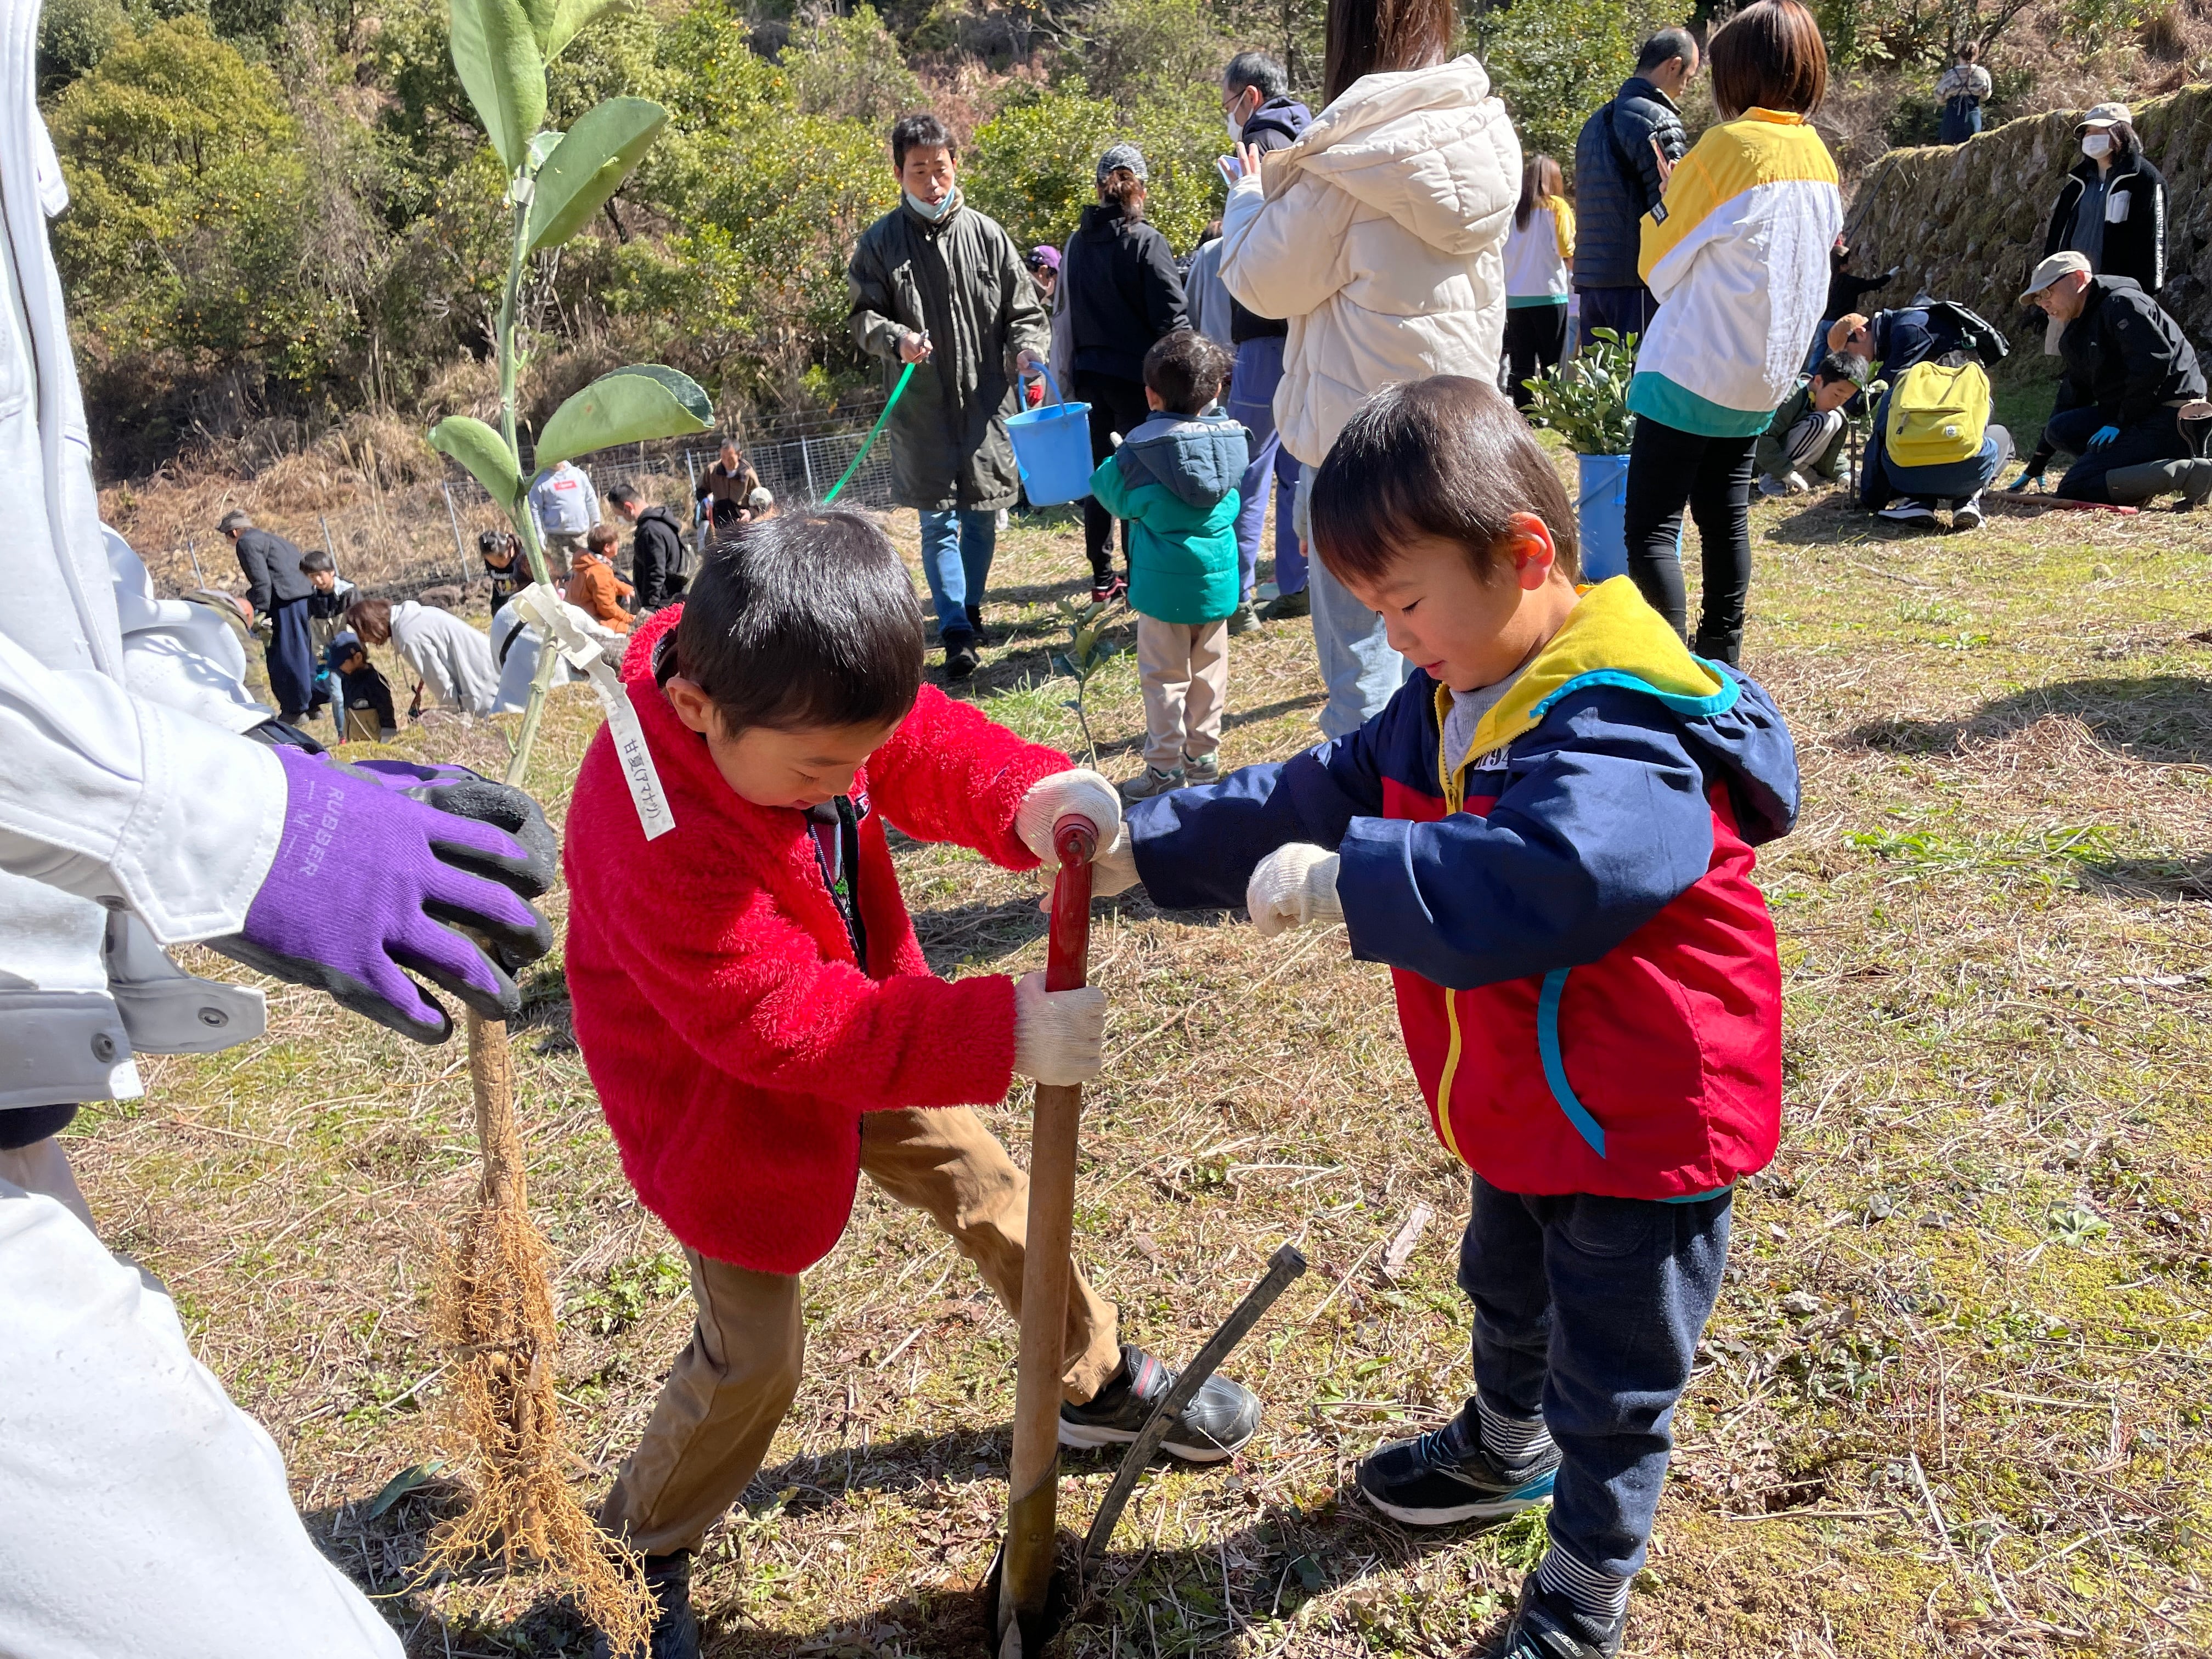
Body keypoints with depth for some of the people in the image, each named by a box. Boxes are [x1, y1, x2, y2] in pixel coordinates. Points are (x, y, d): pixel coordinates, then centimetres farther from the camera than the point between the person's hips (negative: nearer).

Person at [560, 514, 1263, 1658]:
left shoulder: (799, 699, -19)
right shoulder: (655, 842, -39)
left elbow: (929, 747, -11)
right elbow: (791, 1022, -37)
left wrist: (1032, 797, -35)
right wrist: (1002, 1032, -42)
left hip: (860, 1038, 7)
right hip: (732, 1106, -7)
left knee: (990, 1192, 15)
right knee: (752, 1361, 3)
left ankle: (1103, 1386, 40)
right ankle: (640, 1553, 32)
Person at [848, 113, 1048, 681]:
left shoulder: (986, 234, 4)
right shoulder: (881, 242, 1)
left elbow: (1024, 311, 7)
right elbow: (864, 317, 2)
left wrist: (1028, 348, -15)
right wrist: (897, 339, -20)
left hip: (987, 402, 2)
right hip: (922, 408, -2)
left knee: (982, 515, 11)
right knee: (938, 521, -4)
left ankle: (970, 607, 31)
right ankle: (957, 633, -2)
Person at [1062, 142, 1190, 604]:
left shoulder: (1077, 243, 7)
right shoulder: (1145, 241, -11)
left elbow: (1066, 311, 13)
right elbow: (1172, 316, -14)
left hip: (1090, 375, 6)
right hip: (1136, 375, -5)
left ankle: (1103, 577, 18)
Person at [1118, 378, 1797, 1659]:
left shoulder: (1621, 729, -31)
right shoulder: (1449, 707, -1)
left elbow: (1546, 881, -49)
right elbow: (1309, 800, 1)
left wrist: (1345, 880, -45)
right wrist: (1146, 842, -6)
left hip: (1645, 1129, -9)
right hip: (1525, 1115, 9)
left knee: (1610, 1385, 13)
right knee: (1506, 1291, 32)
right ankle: (1504, 1452, 61)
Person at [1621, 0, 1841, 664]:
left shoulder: (1727, 146, -12)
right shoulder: (1818, 158, 9)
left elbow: (1659, 264, -5)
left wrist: (1665, 204, 11)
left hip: (1692, 372, -8)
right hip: (1763, 378, 8)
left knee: (1651, 529, -8)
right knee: (1726, 521, 16)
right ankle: (1720, 660, 22)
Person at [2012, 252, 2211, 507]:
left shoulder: (2122, 303, -9)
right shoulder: (2077, 333, 21)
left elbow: (2154, 362, -22)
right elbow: (2071, 398, 24)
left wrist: (2121, 423, -17)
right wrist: (2035, 466, 19)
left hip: (2170, 420, -10)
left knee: (2073, 489, -20)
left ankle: (2190, 471, -21)